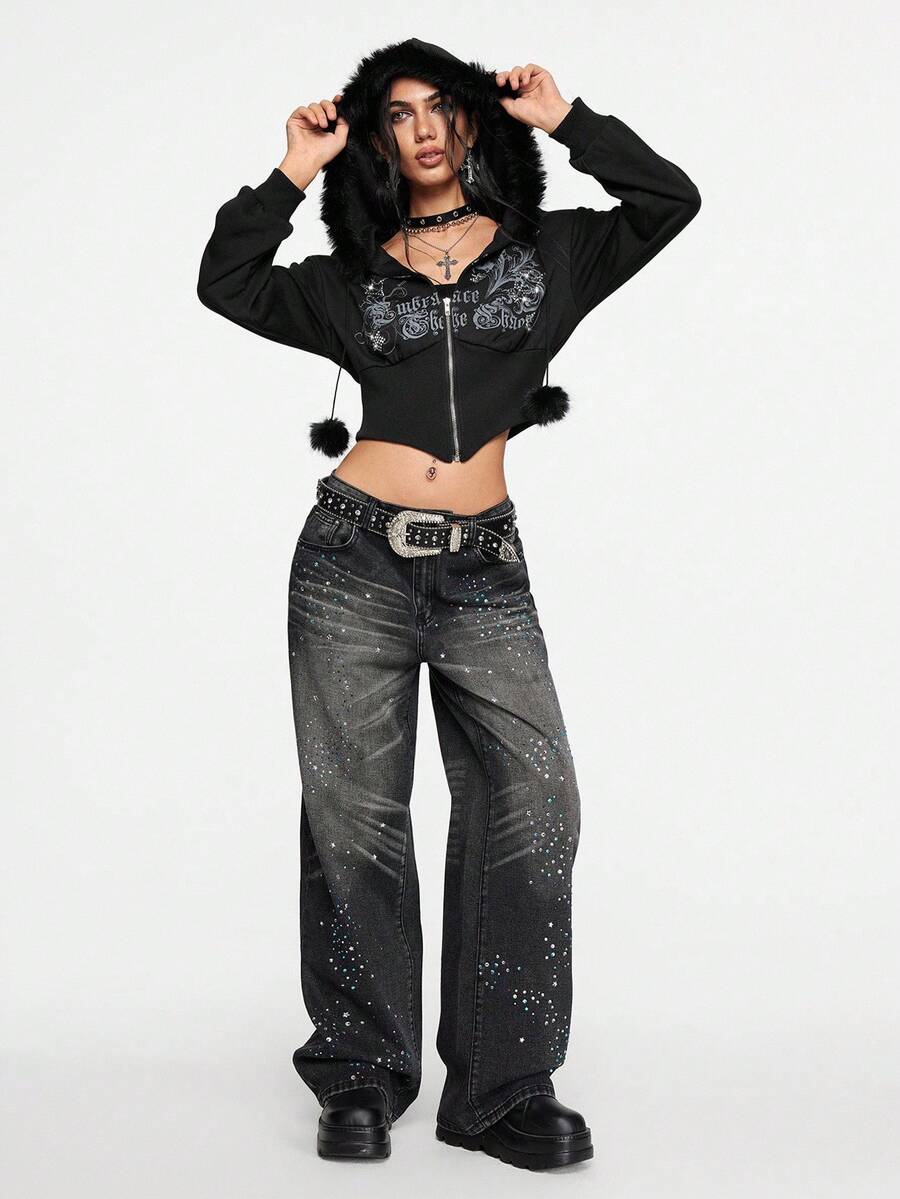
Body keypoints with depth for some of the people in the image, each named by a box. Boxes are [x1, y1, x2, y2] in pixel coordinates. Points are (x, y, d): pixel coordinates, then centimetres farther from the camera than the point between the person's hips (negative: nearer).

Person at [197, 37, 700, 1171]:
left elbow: (669, 201, 7)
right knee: (354, 812, 0)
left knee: (532, 803, -10)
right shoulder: (350, 278, 13)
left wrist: (567, 122, 6)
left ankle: (504, 1087, 0)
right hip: (355, 561, 0)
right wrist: (293, 175, 3)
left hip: (484, 571, 0)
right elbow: (226, 284, 5)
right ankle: (362, 1074, 13)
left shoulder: (544, 252, 13)